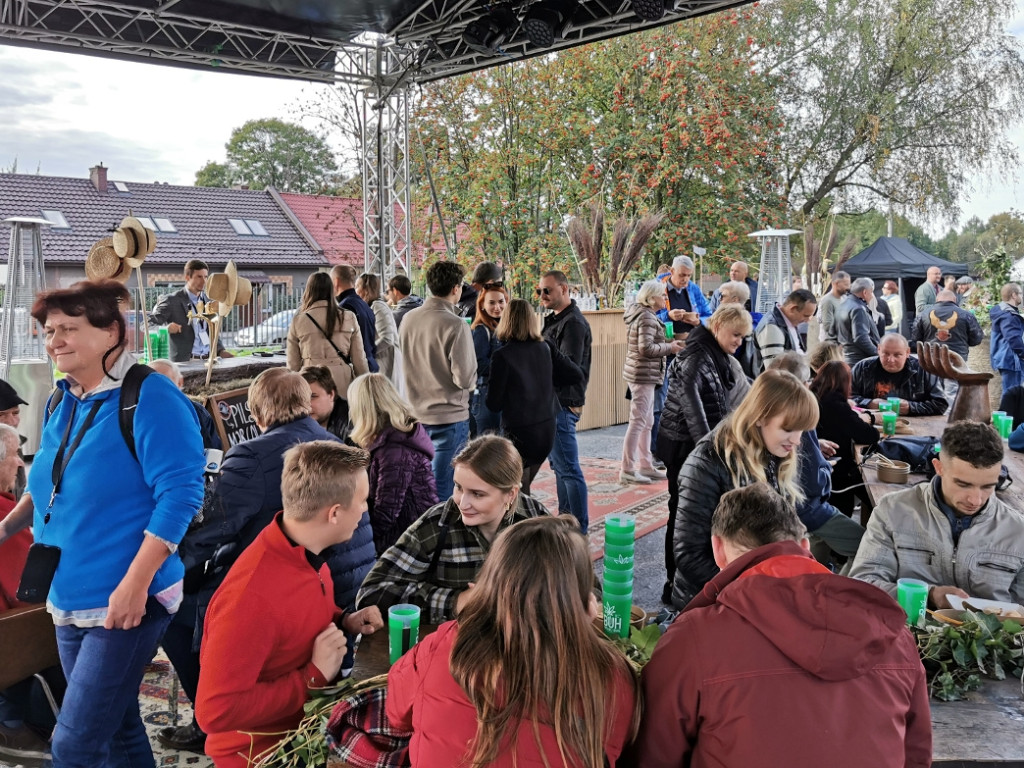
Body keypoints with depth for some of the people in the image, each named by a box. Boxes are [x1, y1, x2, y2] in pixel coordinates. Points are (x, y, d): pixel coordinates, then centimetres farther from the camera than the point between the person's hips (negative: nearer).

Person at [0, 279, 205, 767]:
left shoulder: (150, 397, -16)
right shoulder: (64, 401, 8)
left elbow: (179, 492, -22)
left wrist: (134, 585, -26)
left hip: (125, 603, -8)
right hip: (69, 598, 8)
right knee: (117, 727, 19)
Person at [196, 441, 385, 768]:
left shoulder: (305, 553, -3)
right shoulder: (253, 597, -29)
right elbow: (216, 712, -28)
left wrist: (344, 621, -1)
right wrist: (315, 676, -24)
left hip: (307, 723, 8)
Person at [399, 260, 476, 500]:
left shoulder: (408, 319, 1)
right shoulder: (455, 325, -18)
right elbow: (464, 379, -18)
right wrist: (472, 381, 3)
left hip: (416, 413, 7)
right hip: (449, 416, -6)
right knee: (441, 485, 2)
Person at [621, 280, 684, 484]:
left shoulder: (642, 314, 15)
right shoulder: (647, 317, -16)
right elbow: (646, 348, -24)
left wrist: (669, 343, 11)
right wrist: (670, 347, -13)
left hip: (642, 374, 11)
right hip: (644, 375, -11)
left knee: (646, 422, 15)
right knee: (638, 422, -7)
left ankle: (645, 465, 23)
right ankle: (627, 470, -3)